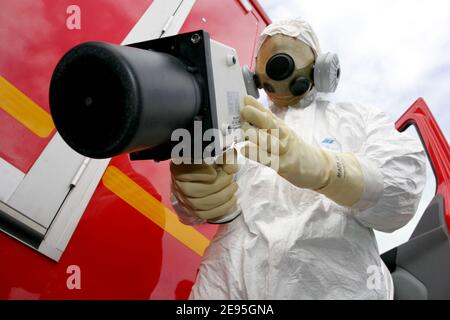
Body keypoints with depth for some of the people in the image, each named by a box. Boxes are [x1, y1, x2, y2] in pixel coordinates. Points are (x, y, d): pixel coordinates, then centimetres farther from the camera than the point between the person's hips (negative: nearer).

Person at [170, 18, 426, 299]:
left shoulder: (358, 118, 7)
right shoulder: (240, 125, 11)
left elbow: (401, 194, -10)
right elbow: (190, 210, 0)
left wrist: (316, 166, -29)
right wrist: (191, 178, -25)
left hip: (334, 287, -1)